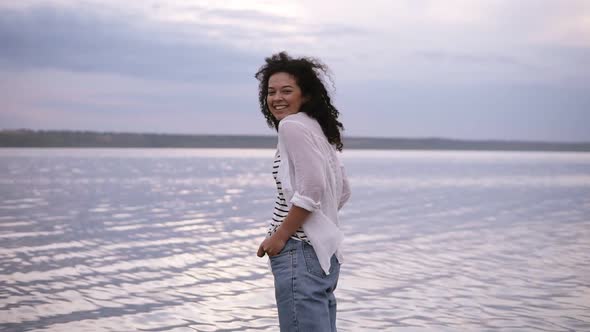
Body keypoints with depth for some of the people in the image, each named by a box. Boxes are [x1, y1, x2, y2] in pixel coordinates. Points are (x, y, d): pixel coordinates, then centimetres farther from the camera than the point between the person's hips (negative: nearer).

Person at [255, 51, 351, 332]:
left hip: (300, 252, -10)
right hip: (324, 251, 10)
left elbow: (311, 188, -21)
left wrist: (280, 236, -14)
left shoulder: (293, 125, -10)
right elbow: (343, 191, 22)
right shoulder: (317, 129, 17)